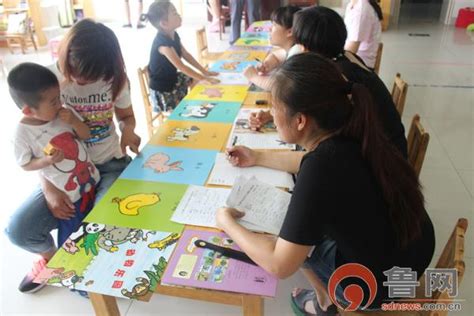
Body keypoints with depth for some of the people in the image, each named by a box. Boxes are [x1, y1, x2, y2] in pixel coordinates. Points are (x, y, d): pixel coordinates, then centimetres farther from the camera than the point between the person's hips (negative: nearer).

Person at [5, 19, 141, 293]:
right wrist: (49, 188, -17)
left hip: (110, 165, -1)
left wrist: (128, 130, -16)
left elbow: (126, 116, 10)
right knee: (18, 229, -15)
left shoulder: (114, 78, -8)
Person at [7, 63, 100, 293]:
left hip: (92, 182, 3)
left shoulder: (63, 113, -7)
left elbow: (86, 134, 0)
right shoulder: (23, 133, -15)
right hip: (65, 196, -3)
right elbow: (25, 165, -5)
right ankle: (51, 255, 32)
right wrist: (46, 161, -23)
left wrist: (74, 121, -18)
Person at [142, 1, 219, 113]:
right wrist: (205, 79, -33)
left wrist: (204, 71, 0)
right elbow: (181, 67, -33)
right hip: (162, 88, -9)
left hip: (173, 78, 9)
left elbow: (186, 55, 5)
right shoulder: (162, 43, -31)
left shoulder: (174, 35, -3)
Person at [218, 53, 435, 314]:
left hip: (380, 282, -6)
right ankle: (329, 295, 33)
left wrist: (228, 223, -15)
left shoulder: (322, 169, -34)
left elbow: (280, 265, -28)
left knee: (296, 237, 11)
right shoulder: (348, 133, -11)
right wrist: (257, 158, 15)